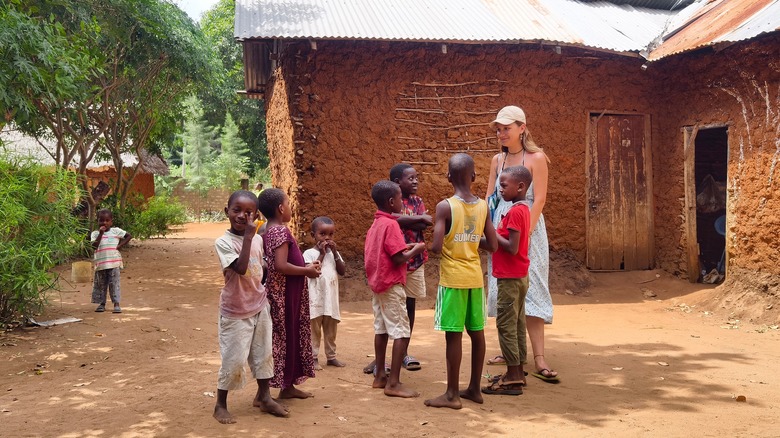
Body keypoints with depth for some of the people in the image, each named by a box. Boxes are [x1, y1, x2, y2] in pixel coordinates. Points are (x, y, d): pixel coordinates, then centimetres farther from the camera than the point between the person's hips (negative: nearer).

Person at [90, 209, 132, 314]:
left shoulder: (116, 231, 5)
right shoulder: (95, 233, 4)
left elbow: (129, 235, 9)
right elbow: (95, 245, -12)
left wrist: (121, 245, -1)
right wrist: (101, 233, -15)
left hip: (114, 263, -1)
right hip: (100, 263, 1)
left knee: (114, 283, -3)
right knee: (101, 284, 9)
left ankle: (117, 304, -2)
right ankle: (102, 303, 20)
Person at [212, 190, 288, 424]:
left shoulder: (258, 239, 2)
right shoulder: (223, 242, -17)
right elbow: (241, 268, -32)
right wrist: (247, 237, -31)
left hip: (259, 306, 6)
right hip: (235, 311, -6)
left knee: (263, 354, 15)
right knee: (233, 359, 0)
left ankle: (263, 396, 32)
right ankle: (220, 405, 18)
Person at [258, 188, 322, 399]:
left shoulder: (270, 231, 11)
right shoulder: (281, 231, -18)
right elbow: (281, 266, -27)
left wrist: (306, 266, 9)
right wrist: (307, 271, -15)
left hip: (283, 293, 10)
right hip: (284, 295, -10)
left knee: (290, 337, 16)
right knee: (283, 338, -2)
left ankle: (288, 385, 26)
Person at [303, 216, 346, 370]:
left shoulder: (334, 252, 10)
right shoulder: (309, 253, -5)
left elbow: (342, 271, 0)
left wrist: (335, 253, -8)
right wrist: (321, 254, -17)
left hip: (331, 298, 5)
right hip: (316, 299, -5)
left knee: (331, 330, 13)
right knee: (314, 330, 1)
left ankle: (331, 356, 23)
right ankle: (313, 358, 7)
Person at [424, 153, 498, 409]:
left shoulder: (445, 206, -12)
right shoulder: (483, 206, 2)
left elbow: (436, 246, -18)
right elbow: (492, 246, 3)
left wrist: (429, 244, 3)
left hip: (452, 277, -5)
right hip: (475, 276, 5)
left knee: (453, 334, -1)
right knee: (476, 332, 12)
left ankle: (452, 394, 6)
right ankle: (474, 388, 23)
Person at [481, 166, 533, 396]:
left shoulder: (515, 212, -18)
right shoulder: (523, 209, 11)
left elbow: (512, 247, -24)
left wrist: (491, 233, -14)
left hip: (510, 278, -10)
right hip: (520, 276, 10)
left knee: (505, 325, -5)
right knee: (516, 324, 14)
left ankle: (513, 379, -1)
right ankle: (517, 373, 22)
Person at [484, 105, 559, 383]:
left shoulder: (536, 158, -4)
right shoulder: (497, 160, 11)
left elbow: (539, 200, -10)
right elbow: (489, 198, 12)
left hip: (527, 228, -5)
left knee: (529, 289, -8)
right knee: (503, 290, 8)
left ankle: (539, 359, -7)